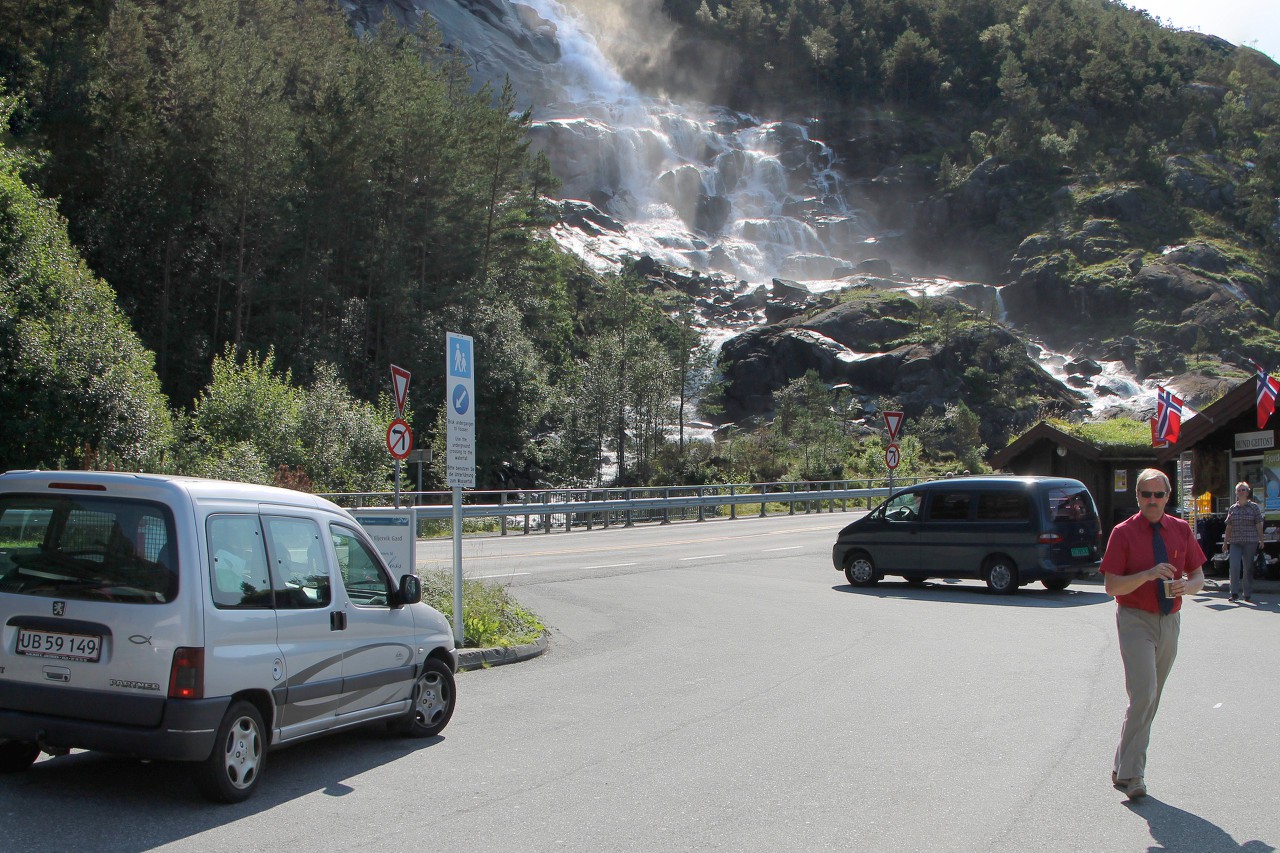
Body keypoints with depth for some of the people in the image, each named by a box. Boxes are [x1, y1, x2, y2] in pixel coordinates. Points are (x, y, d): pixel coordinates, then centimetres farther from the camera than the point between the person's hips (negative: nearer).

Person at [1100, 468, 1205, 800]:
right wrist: (1147, 575, -25)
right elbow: (1111, 586, -10)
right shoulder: (1123, 533, -6)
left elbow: (1198, 577, 10)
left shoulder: (1181, 530, 6)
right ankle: (1131, 774, -11)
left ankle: (1124, 767, 24)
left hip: (1170, 622, 5)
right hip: (1135, 621, -5)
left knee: (1151, 698, 12)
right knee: (1142, 696, -16)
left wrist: (1187, 586, -14)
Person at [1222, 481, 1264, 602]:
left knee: (1248, 568, 2)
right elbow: (1229, 527, 14)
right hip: (1235, 542, 2)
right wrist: (1225, 542, 12)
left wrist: (1261, 541, -3)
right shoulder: (1232, 508, 11)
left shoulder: (1254, 507, 3)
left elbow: (1259, 525, 2)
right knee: (1234, 567, -10)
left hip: (1250, 542, -2)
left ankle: (1248, 594, 11)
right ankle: (1234, 593, -5)